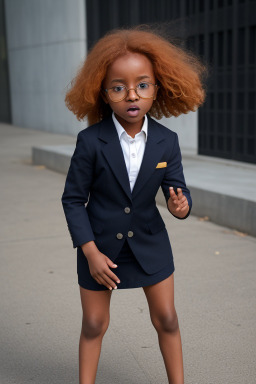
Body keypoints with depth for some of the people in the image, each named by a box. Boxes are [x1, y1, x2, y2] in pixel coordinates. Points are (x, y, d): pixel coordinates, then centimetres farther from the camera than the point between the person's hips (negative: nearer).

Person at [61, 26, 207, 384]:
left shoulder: (166, 141, -11)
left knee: (166, 318, 12)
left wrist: (181, 205, -32)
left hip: (149, 242, 2)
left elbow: (177, 188, -7)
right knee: (94, 324, 12)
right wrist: (91, 252, -16)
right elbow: (73, 199, -11)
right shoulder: (90, 141, -18)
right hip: (100, 243, -2)